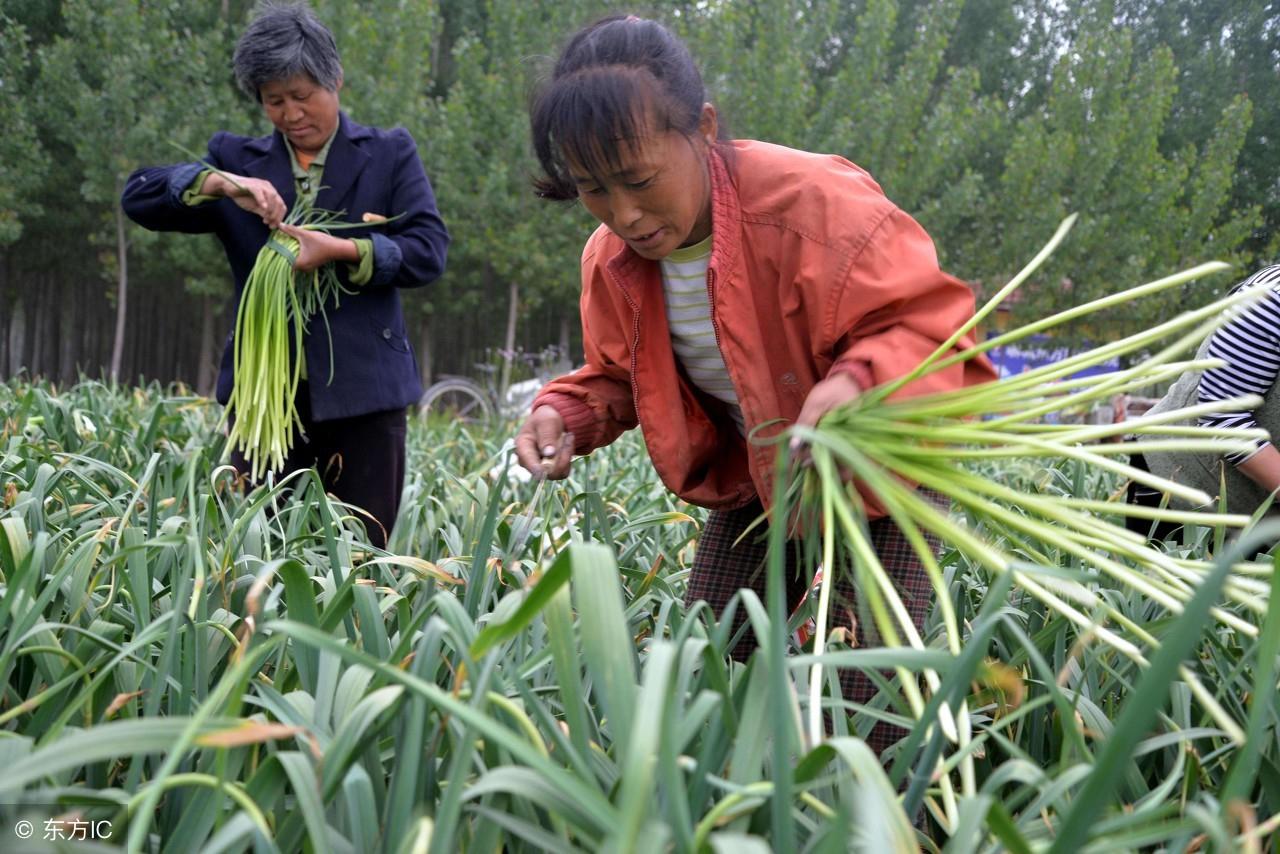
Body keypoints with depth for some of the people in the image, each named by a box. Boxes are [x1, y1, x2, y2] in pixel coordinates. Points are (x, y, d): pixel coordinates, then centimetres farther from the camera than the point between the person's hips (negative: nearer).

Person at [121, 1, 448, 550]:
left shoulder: (390, 154, 8)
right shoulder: (239, 159, 12)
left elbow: (429, 252, -2)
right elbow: (138, 196, 1)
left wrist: (343, 250, -18)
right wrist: (221, 183, -17)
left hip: (362, 388, -2)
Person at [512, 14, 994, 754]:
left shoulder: (819, 206, -29)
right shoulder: (612, 260, -9)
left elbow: (935, 327, -25)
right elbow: (618, 377, 9)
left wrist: (862, 383, -46)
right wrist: (565, 414, -14)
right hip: (749, 485, 6)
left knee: (866, 694, -13)